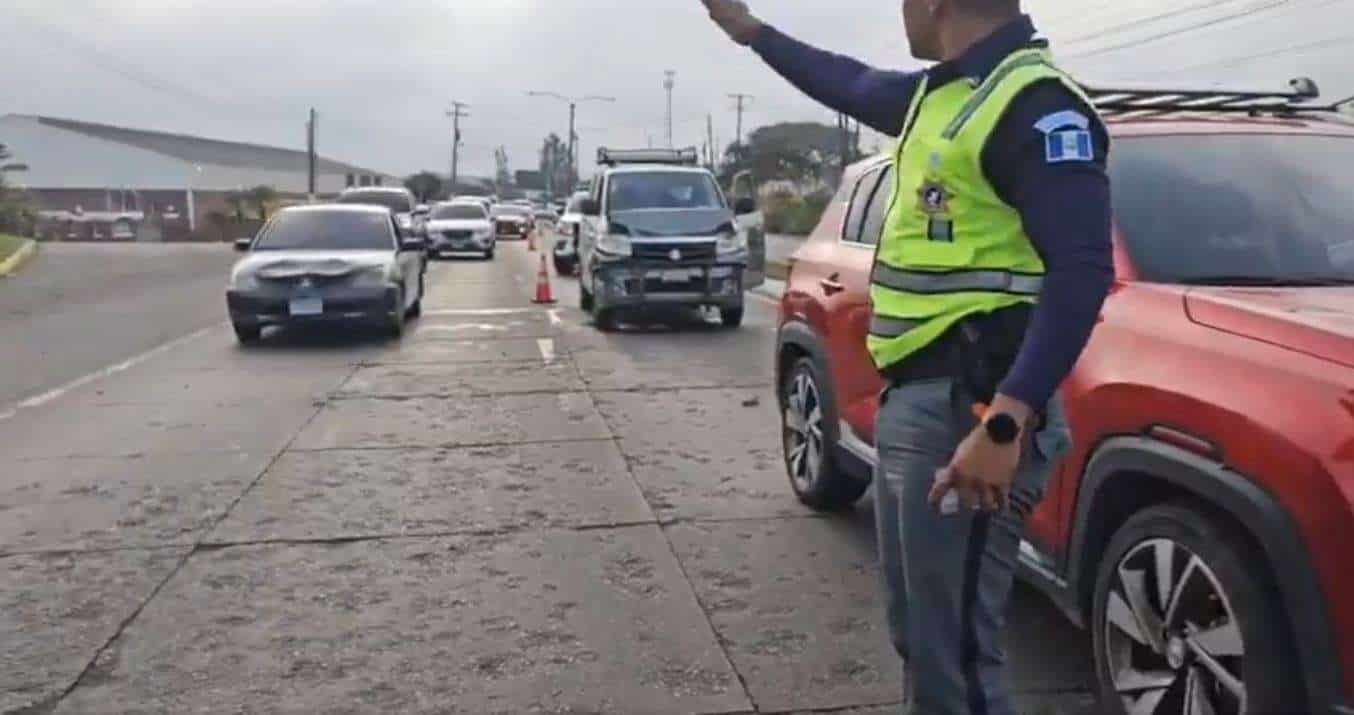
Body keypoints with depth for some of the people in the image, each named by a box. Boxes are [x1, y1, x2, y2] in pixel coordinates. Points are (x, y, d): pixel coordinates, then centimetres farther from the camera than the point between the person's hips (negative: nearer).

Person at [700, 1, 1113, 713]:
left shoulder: (1035, 104, -13)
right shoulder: (941, 92, 15)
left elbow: (1083, 271, -22)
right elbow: (853, 83, 35)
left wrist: (1005, 425, -31)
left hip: (964, 411, -10)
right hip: (911, 399, 10)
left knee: (955, 655, -3)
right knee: (919, 635, 20)